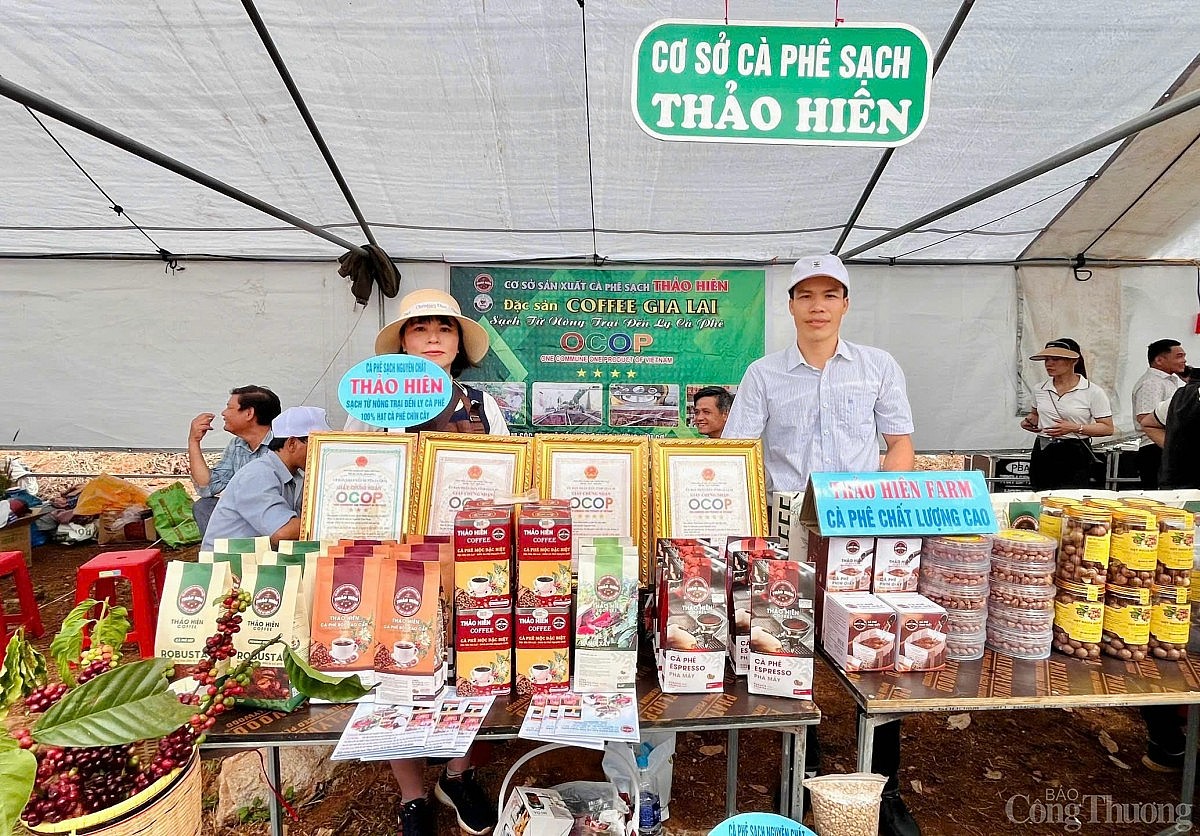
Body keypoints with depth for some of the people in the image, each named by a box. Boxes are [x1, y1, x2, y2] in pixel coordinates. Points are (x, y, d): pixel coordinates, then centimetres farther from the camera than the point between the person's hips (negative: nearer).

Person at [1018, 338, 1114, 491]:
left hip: (1075, 456, -4)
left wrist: (1075, 428, -18)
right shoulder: (1040, 389, 8)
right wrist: (1029, 421, 3)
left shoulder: (1092, 391, -4)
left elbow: (1107, 428, -5)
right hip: (1042, 454, 4)